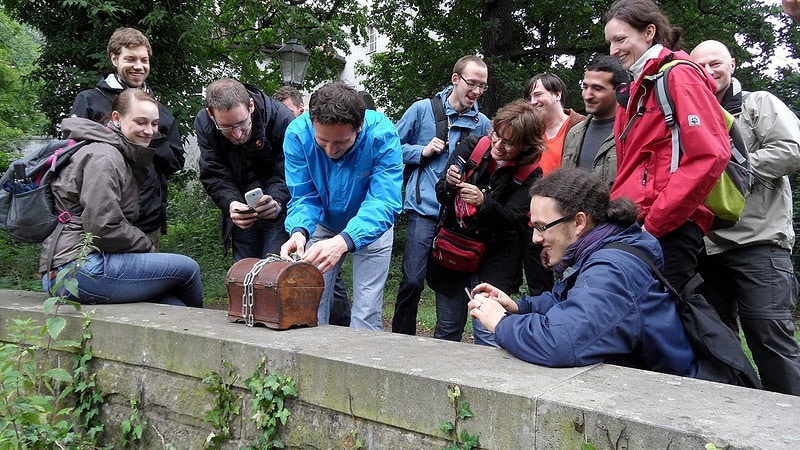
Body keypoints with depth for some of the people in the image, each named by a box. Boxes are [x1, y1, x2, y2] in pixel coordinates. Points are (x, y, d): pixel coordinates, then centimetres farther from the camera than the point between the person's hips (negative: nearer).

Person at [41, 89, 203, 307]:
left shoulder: (123, 155, 21)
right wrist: (148, 247, -5)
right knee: (187, 268, -6)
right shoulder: (103, 156, -11)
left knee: (175, 307, -2)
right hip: (81, 270, -10)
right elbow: (103, 228, -19)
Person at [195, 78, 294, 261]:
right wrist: (231, 204, -33)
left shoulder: (282, 118, -24)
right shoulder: (203, 123, -13)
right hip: (240, 205, 3)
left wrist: (277, 201, -40)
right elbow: (213, 176, -14)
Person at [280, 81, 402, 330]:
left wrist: (343, 241, -53)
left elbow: (383, 203, -37)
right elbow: (304, 197, -20)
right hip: (324, 225, 2)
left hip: (372, 228, -2)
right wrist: (299, 231, -42)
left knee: (365, 317, -2)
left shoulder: (382, 134, -32)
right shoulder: (298, 133, -25)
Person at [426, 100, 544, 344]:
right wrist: (449, 185, -23)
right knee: (447, 330, 13)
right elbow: (441, 196, 0)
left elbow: (514, 219, -17)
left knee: (488, 337, -8)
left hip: (494, 257, -2)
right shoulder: (471, 146, -4)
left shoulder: (530, 174, -10)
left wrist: (484, 202, -34)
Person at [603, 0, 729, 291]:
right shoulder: (636, 91, 22)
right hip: (634, 225, 8)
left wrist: (655, 222, -16)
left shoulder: (679, 75, -4)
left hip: (669, 227, -8)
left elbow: (710, 155, -16)